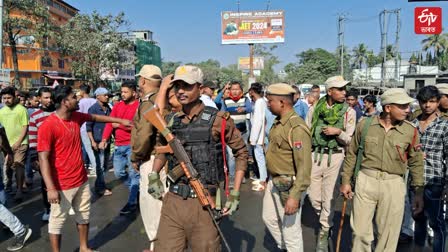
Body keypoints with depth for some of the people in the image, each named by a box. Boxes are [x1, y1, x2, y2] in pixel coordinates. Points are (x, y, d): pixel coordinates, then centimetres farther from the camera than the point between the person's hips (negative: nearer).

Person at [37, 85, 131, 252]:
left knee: (84, 216, 21)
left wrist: (121, 121, 24)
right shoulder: (48, 126, -21)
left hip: (82, 181, 8)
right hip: (62, 185, -8)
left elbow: (95, 117, 21)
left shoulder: (76, 117, 1)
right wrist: (50, 188, -24)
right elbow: (43, 159, -21)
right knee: (57, 222, 10)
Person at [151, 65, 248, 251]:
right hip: (172, 201, 4)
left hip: (203, 203, -3)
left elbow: (241, 153, 1)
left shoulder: (217, 119, -7)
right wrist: (154, 175, 8)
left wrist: (235, 193, -4)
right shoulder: (170, 121, 5)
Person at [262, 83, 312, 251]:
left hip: (289, 185, -10)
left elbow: (304, 166, -26)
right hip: (274, 182, 10)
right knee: (269, 218, 24)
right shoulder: (278, 122, 6)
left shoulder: (297, 127, -23)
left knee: (290, 230, 6)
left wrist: (294, 196, -28)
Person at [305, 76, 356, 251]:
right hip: (314, 155, 2)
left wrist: (338, 132, -20)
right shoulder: (314, 108, 1)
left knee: (328, 197, 5)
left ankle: (324, 233, 24)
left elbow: (350, 140, -1)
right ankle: (326, 221, 39)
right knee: (313, 196, 9)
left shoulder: (349, 112, -3)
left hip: (335, 156, -2)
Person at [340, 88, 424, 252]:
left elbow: (416, 163, 6)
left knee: (388, 235, 10)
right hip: (365, 181, 0)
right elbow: (352, 154, 6)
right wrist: (346, 181, 7)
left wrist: (418, 192, 5)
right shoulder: (365, 125, -3)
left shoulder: (410, 131, -2)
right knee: (360, 231, 10)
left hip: (394, 185, 0)